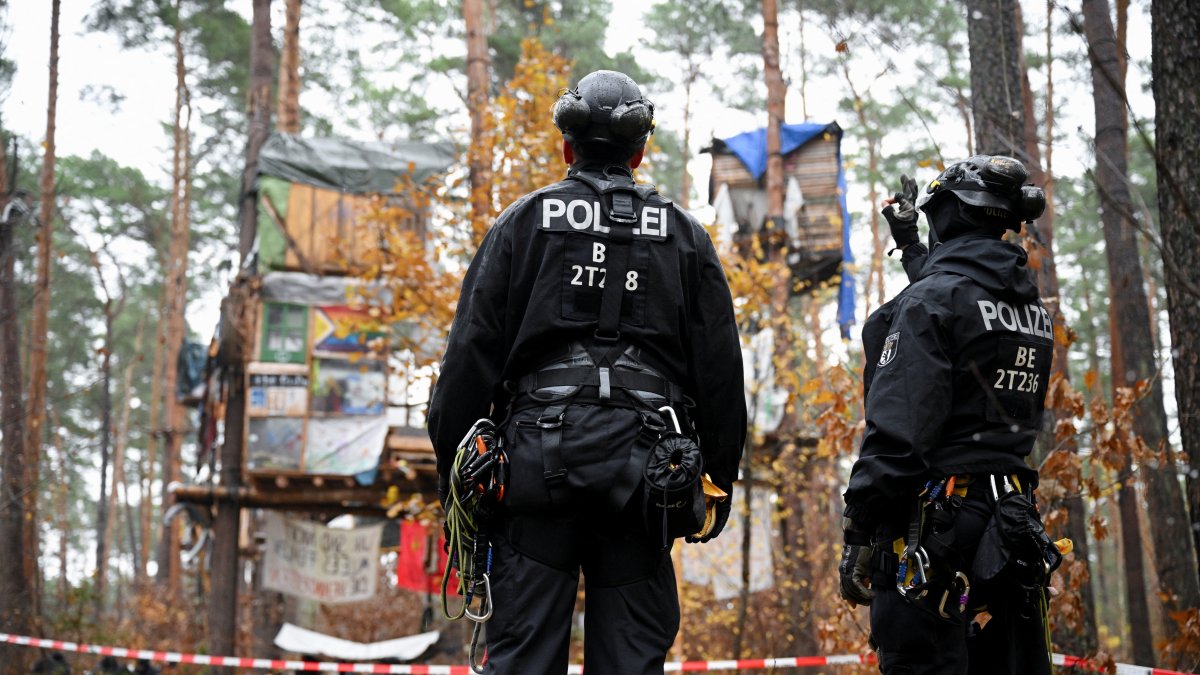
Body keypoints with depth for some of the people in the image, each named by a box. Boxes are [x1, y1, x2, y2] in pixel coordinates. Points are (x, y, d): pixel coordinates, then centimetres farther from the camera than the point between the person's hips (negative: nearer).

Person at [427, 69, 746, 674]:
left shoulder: (523, 223, 7)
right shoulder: (684, 235, 12)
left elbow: (471, 354, 2)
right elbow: (721, 369, 11)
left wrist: (453, 468, 7)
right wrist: (720, 479, 17)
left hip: (538, 462, -1)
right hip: (641, 465, 1)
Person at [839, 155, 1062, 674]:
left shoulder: (929, 300, -9)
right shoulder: (1031, 306, 15)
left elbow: (897, 428, -17)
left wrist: (857, 533, -14)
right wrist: (912, 246, 51)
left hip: (933, 521, -8)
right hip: (1013, 512, 8)